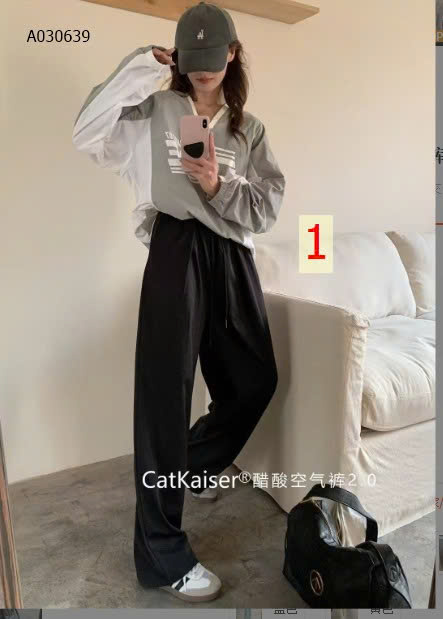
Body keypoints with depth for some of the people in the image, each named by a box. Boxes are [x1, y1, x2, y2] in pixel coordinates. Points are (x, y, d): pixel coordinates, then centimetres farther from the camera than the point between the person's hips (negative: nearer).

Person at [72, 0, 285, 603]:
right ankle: (163, 555, 7)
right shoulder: (155, 110, 6)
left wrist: (219, 185, -12)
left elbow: (268, 209, 5)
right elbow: (87, 132, -10)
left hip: (232, 257, 5)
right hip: (176, 252, -5)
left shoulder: (250, 128, 14)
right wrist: (140, 66, -9)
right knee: (165, 395, -7)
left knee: (255, 381, 11)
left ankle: (192, 467, 40)